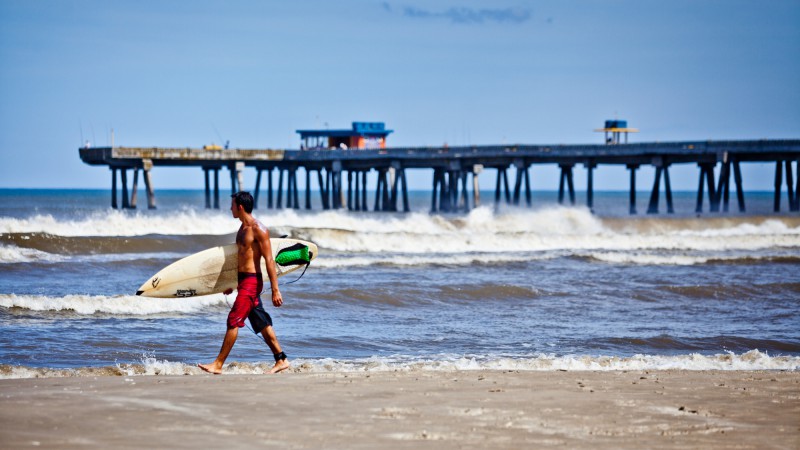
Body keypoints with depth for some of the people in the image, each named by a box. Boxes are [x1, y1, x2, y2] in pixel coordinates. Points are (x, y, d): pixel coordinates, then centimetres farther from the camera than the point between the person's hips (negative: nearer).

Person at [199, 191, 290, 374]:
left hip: (252, 281, -10)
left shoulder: (258, 229, -14)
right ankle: (281, 360, 17)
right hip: (243, 280, 10)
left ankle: (218, 364, -9)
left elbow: (269, 260, -16)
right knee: (262, 323, 12)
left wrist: (275, 290, -19)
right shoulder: (243, 228, 15)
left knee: (233, 321, -10)